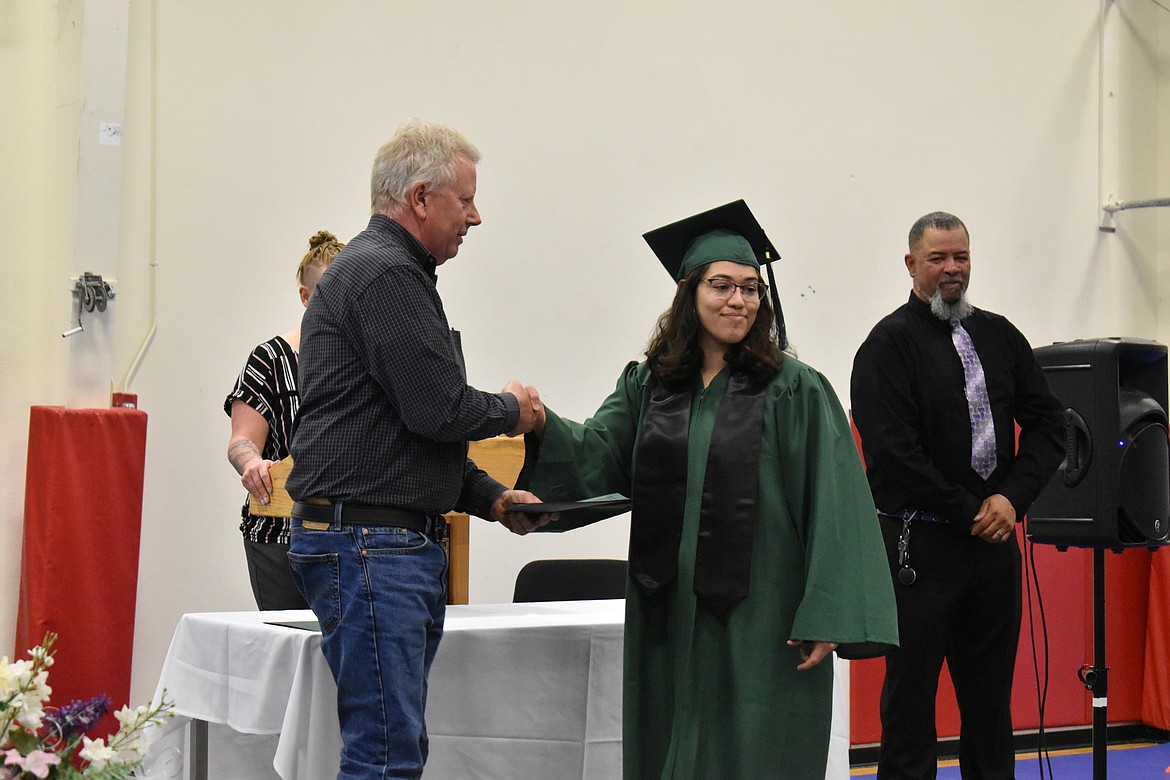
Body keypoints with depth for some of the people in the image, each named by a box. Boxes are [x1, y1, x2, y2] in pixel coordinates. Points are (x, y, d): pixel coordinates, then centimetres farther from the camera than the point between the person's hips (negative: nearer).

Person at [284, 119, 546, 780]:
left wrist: (492, 498, 15)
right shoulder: (384, 273, -12)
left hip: (403, 544, 11)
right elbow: (438, 409, -19)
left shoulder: (392, 271, 22)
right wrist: (512, 410, 1)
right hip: (369, 543, -11)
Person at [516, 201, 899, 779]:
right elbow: (597, 456, 2)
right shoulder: (647, 385, 10)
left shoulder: (795, 391, -3)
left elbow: (833, 508, -8)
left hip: (759, 623, -4)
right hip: (669, 620, 4)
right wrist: (544, 426, -19)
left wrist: (825, 618, -14)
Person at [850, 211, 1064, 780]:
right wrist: (970, 513, -11)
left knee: (990, 695, 12)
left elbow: (1046, 425, 11)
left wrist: (1012, 498, -5)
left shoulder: (1001, 337, 12)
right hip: (919, 545, -5)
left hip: (994, 541, 5)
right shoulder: (890, 344, -5)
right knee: (911, 691, 2)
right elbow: (893, 452, -13)